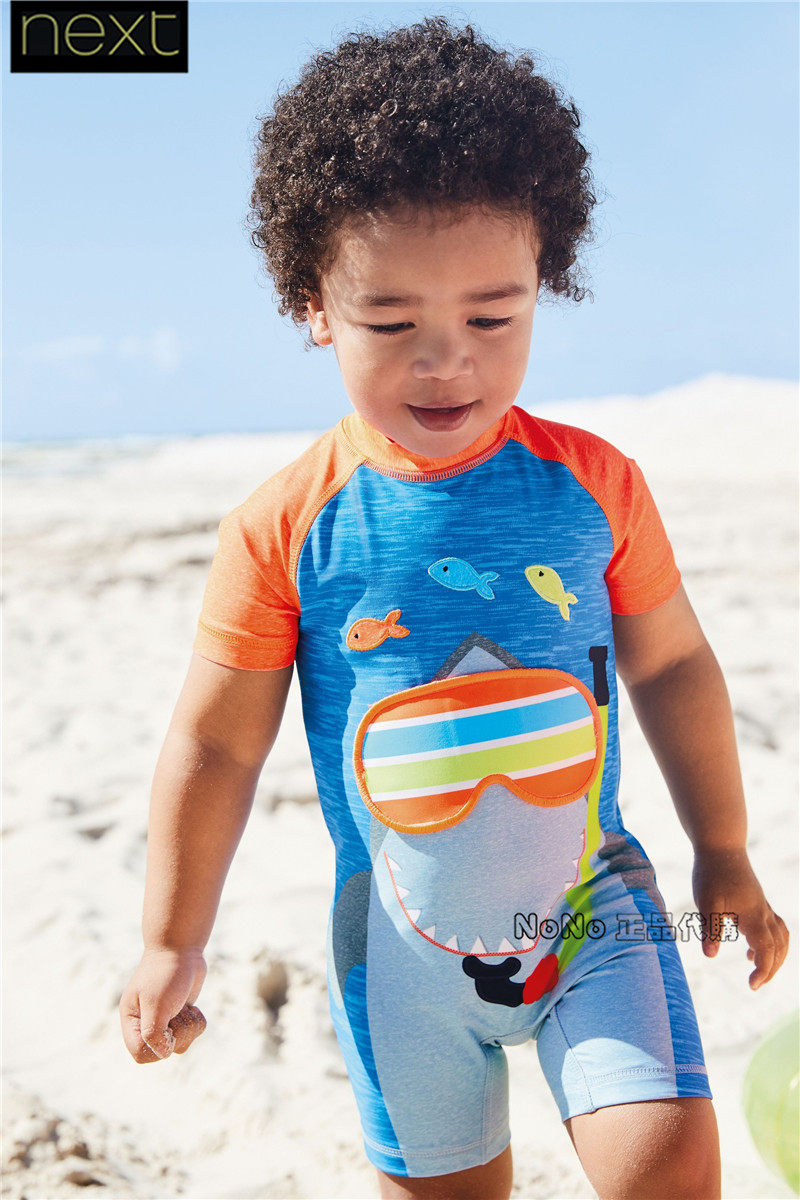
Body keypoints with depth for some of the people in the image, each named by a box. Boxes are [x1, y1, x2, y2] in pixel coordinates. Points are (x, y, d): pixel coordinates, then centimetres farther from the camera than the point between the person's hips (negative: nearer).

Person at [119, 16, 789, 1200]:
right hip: (405, 940, 0)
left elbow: (672, 667, 4)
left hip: (592, 902, 0)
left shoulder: (593, 483, -9)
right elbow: (215, 742, -5)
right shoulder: (283, 526, -13)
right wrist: (173, 942, 1)